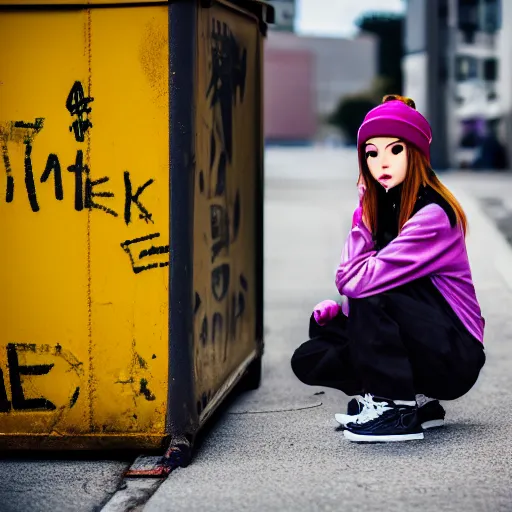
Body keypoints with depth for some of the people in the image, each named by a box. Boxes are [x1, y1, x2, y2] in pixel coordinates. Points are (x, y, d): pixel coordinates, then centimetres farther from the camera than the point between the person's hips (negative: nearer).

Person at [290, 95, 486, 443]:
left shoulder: (433, 215, -21)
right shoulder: (381, 206, 6)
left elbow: (359, 280, -27)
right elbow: (352, 280, 10)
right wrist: (338, 309, -11)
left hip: (454, 358, -8)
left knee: (373, 296, -27)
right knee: (309, 360, -2)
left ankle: (394, 408, -16)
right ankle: (417, 403, 6)